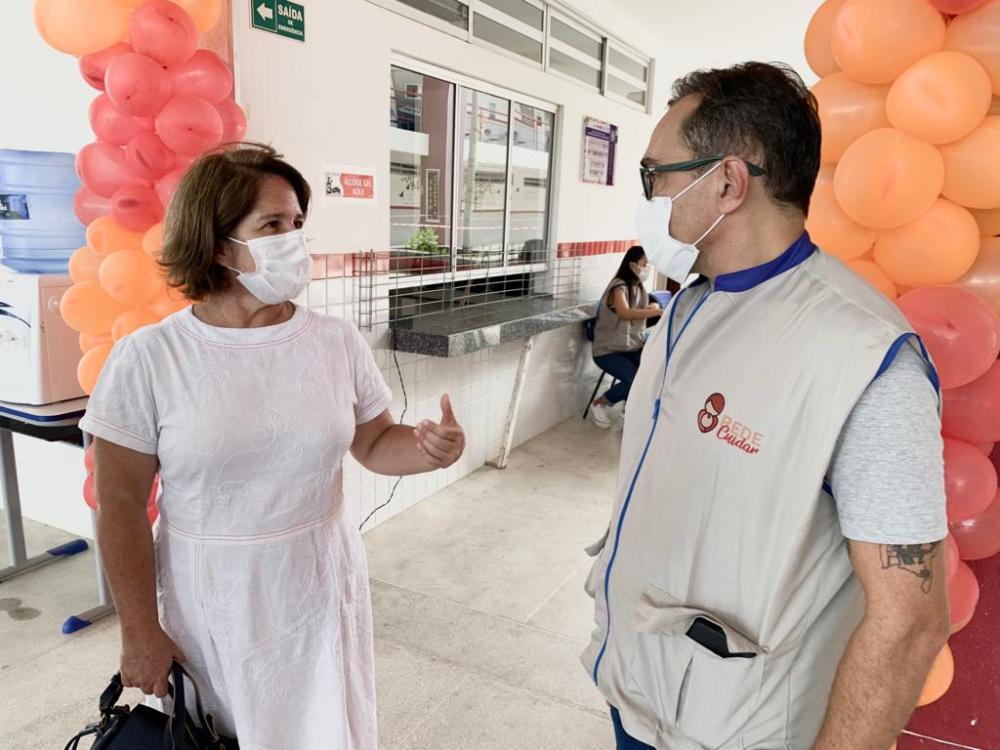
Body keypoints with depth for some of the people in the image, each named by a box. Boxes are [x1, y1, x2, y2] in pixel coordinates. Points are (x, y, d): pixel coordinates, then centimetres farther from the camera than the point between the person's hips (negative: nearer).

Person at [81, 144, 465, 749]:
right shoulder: (146, 359, -13)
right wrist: (139, 631, -4)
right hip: (209, 605, -1)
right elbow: (122, 505, -7)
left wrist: (428, 448, -17)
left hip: (318, 592, 2)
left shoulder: (338, 343, -6)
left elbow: (374, 444, 5)